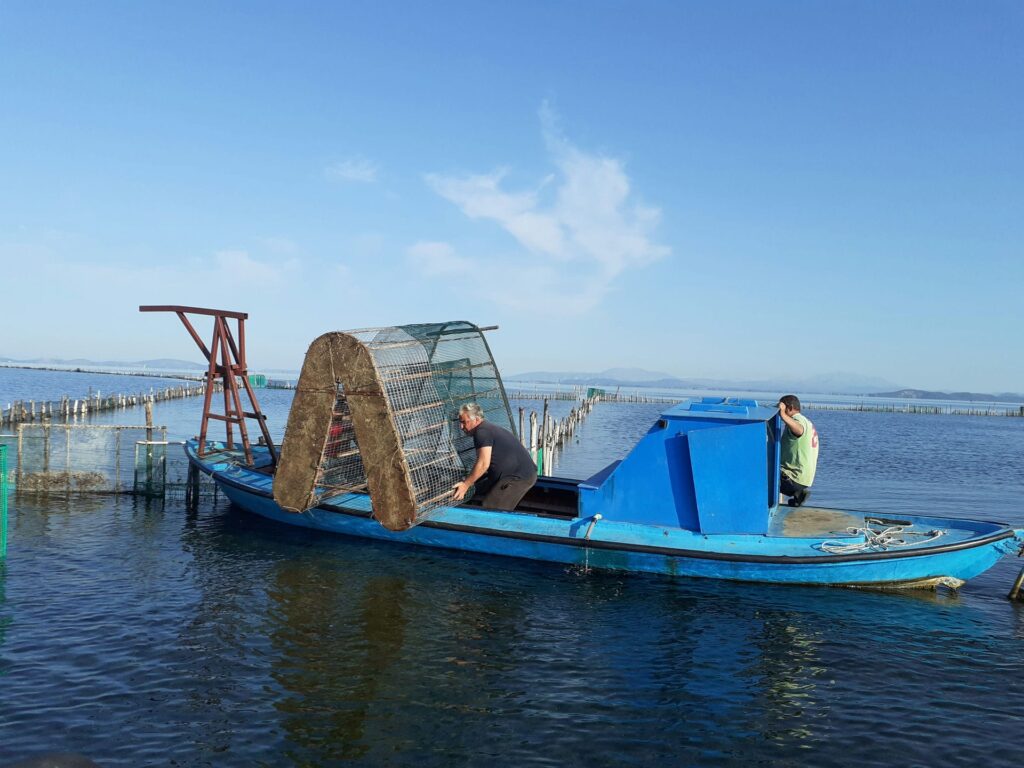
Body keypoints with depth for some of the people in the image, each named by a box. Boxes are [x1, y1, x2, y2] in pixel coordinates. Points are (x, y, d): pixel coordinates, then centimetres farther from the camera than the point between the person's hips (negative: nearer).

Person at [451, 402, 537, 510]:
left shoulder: (482, 432, -15)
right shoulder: (488, 428, 18)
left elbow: (483, 464, -23)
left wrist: (466, 484, -16)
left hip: (519, 477, -11)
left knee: (489, 509, -13)